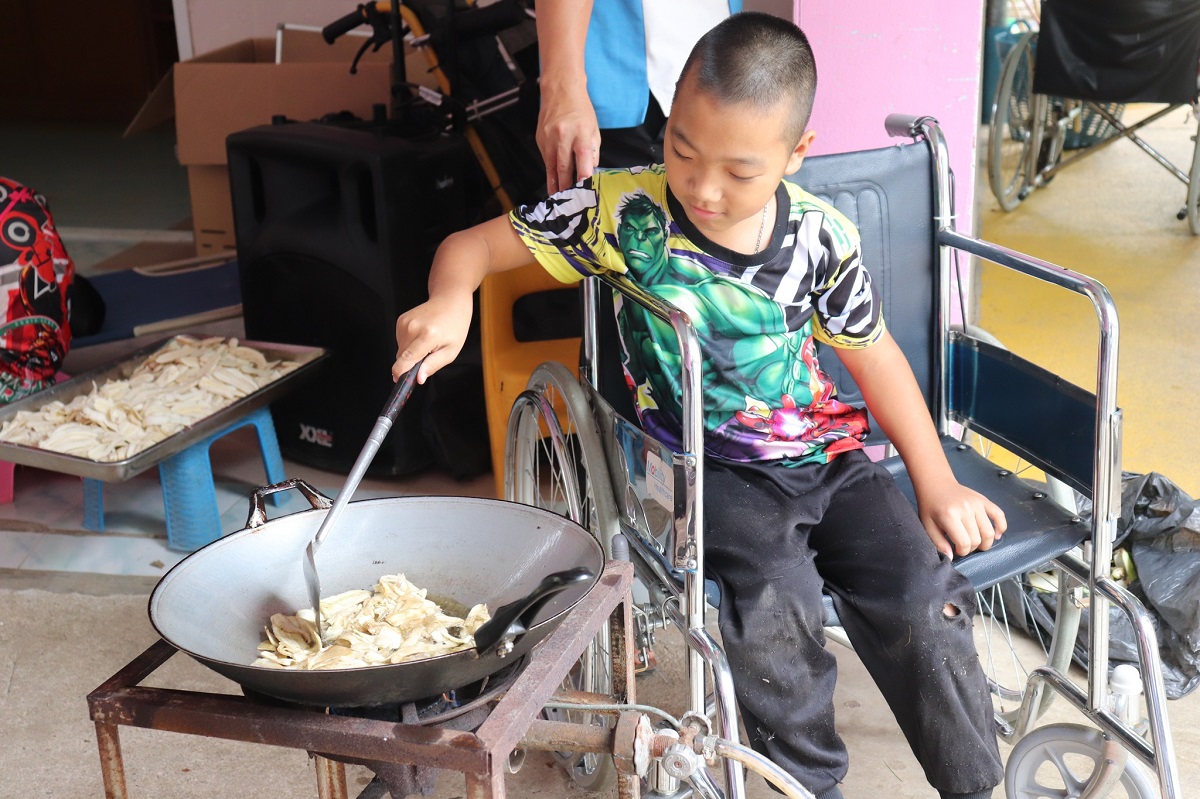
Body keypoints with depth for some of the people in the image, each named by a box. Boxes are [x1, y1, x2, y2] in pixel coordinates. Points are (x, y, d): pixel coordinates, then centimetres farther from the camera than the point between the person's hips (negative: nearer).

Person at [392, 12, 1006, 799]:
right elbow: (473, 246, -7)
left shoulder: (821, 236, -5)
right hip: (710, 468, -2)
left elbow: (873, 355, 9)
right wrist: (450, 302, -31)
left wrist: (937, 485, 5)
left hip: (827, 453, 3)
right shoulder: (624, 210, -12)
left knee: (924, 598, -16)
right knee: (776, 602, -29)